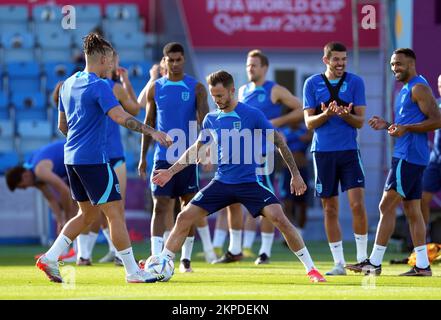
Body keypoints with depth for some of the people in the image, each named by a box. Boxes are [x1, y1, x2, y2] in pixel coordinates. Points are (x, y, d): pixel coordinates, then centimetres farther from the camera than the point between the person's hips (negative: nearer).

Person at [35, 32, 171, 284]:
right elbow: (121, 117, -25)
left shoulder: (69, 84, 13)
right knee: (116, 213, -3)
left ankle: (50, 258, 8)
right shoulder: (99, 86, -13)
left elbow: (62, 125, 21)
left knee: (88, 213, 17)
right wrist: (153, 133, -28)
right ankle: (133, 271, -1)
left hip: (72, 158, 9)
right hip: (94, 159, -9)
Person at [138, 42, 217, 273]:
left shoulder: (196, 88, 2)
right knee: (160, 206, -6)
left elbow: (203, 120, -5)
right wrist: (143, 156, 7)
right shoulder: (155, 88, 7)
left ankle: (186, 258, 13)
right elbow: (149, 122, 11)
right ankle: (156, 258, -9)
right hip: (163, 157, 1)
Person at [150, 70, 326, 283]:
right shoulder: (211, 119, 4)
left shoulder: (252, 115, -10)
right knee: (184, 217, -5)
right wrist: (171, 172, 15)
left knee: (279, 218, -21)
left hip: (250, 183, -4)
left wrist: (295, 174, -7)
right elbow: (196, 150, 19)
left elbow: (279, 143, -4)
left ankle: (310, 268, -11)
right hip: (221, 183, 4)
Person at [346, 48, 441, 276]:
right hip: (406, 155, 10)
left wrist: (406, 128, -24)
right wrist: (387, 126, 12)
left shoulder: (418, 88, -10)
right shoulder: (406, 89, 21)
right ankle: (422, 266, 8)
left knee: (387, 207, -9)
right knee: (412, 211, 8)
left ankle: (374, 263, -7)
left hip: (409, 157, -10)